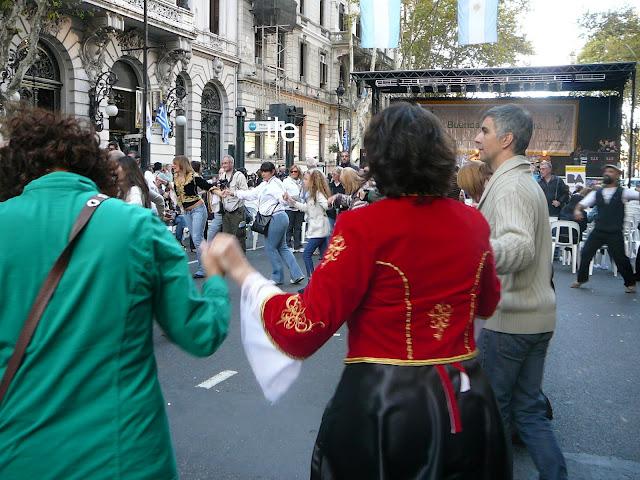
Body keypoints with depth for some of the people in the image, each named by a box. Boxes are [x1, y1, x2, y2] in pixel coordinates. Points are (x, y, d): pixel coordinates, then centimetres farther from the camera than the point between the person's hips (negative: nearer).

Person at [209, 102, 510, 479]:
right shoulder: (473, 222, -2)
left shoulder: (365, 226, -18)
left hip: (384, 404, -4)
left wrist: (244, 274, -9)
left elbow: (304, 329, -21)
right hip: (466, 401, 5)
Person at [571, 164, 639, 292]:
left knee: (620, 258, 0)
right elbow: (582, 204, 3)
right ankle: (581, 279, 23)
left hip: (615, 233, -3)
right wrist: (577, 210, -18)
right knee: (585, 253, 3)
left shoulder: (623, 192, -2)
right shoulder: (596, 193, 7)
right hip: (598, 231, 3)